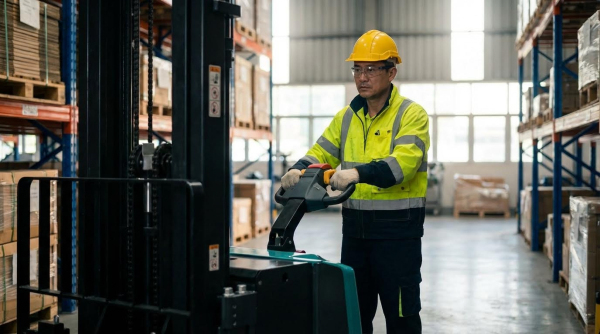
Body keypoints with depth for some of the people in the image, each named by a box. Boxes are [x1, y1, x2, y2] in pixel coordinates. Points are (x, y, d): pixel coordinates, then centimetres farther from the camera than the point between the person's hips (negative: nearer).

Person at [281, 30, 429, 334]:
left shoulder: (411, 114, -8)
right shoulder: (346, 117, 10)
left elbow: (402, 163, -22)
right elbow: (321, 154, 6)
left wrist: (358, 173, -37)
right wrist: (299, 170, -16)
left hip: (397, 230, -5)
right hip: (355, 228, 6)